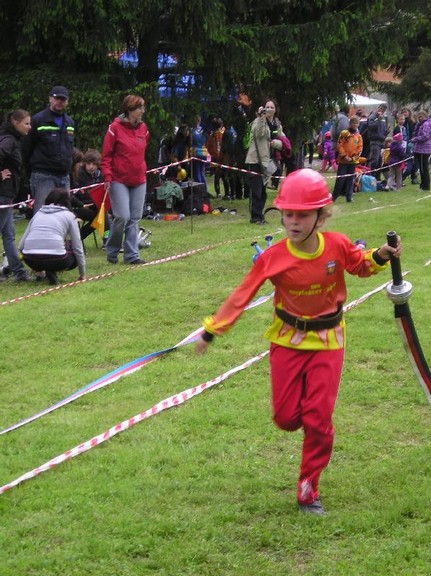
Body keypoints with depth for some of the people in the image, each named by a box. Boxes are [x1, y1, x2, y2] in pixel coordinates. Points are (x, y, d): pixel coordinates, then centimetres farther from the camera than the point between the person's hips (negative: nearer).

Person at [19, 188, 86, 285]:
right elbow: (77, 246, 14)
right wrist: (82, 273, 24)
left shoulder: (38, 213, 23)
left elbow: (22, 245, 17)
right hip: (54, 259, -4)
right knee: (75, 256, 27)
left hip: (30, 260, 4)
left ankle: (39, 270, 9)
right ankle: (51, 271, 2)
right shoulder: (68, 215, 14)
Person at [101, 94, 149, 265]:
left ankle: (132, 255, 8)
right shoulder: (115, 128, -8)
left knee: (134, 219, 4)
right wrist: (107, 176, -14)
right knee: (122, 217, -11)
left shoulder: (143, 128, 8)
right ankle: (111, 251, 9)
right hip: (119, 181, -6)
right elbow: (106, 155, -7)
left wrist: (143, 171, 15)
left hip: (139, 180, 6)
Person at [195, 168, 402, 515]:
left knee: (318, 420, -3)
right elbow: (242, 295, -12)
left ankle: (309, 492, 11)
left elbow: (361, 266, 7)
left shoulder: (338, 246, -14)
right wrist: (212, 330, -11)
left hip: (327, 341, 0)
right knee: (286, 418, 1)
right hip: (287, 340, 0)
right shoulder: (273, 258, -18)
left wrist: (381, 257, -14)